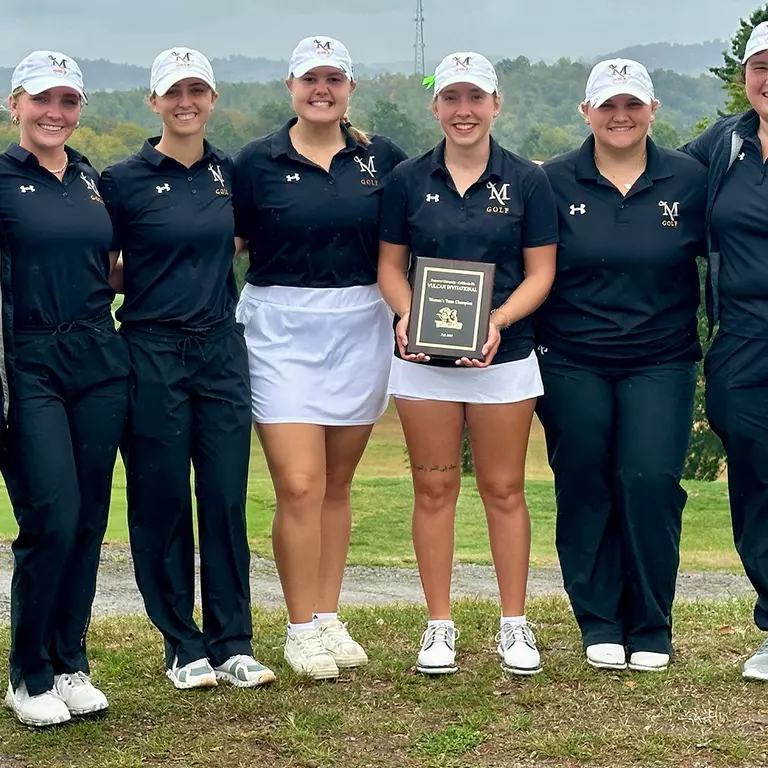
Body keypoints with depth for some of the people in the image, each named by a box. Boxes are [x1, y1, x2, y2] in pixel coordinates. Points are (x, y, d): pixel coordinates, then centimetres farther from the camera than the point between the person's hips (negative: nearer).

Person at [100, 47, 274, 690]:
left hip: (221, 349, 3)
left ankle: (232, 644, 13)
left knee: (226, 498, 4)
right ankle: (184, 647, 15)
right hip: (153, 353, -3)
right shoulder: (124, 179, -4)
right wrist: (160, 282, -9)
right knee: (162, 502, 2)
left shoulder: (229, 172, 8)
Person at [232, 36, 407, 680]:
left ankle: (330, 618, 20)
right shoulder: (257, 162, 0)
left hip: (359, 330, 3)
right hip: (281, 331, -2)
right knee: (299, 486, -9)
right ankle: (302, 629, 4)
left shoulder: (380, 157, 5)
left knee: (337, 486, 10)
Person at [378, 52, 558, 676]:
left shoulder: (527, 181, 0)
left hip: (504, 359, -1)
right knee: (434, 490, 6)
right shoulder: (408, 180, 4)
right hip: (424, 360, 1)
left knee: (504, 490, 5)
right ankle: (439, 626, 15)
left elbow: (540, 273, 0)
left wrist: (498, 321, -16)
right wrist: (406, 313, -12)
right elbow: (390, 266, 8)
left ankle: (515, 625, 15)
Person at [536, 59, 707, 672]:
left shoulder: (689, 179, 2)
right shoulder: (556, 182, 1)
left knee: (651, 483, -8)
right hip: (573, 364, 0)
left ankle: (652, 628, 8)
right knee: (585, 489, 2)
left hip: (660, 363, 0)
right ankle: (600, 625, 17)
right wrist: (527, 341, -2)